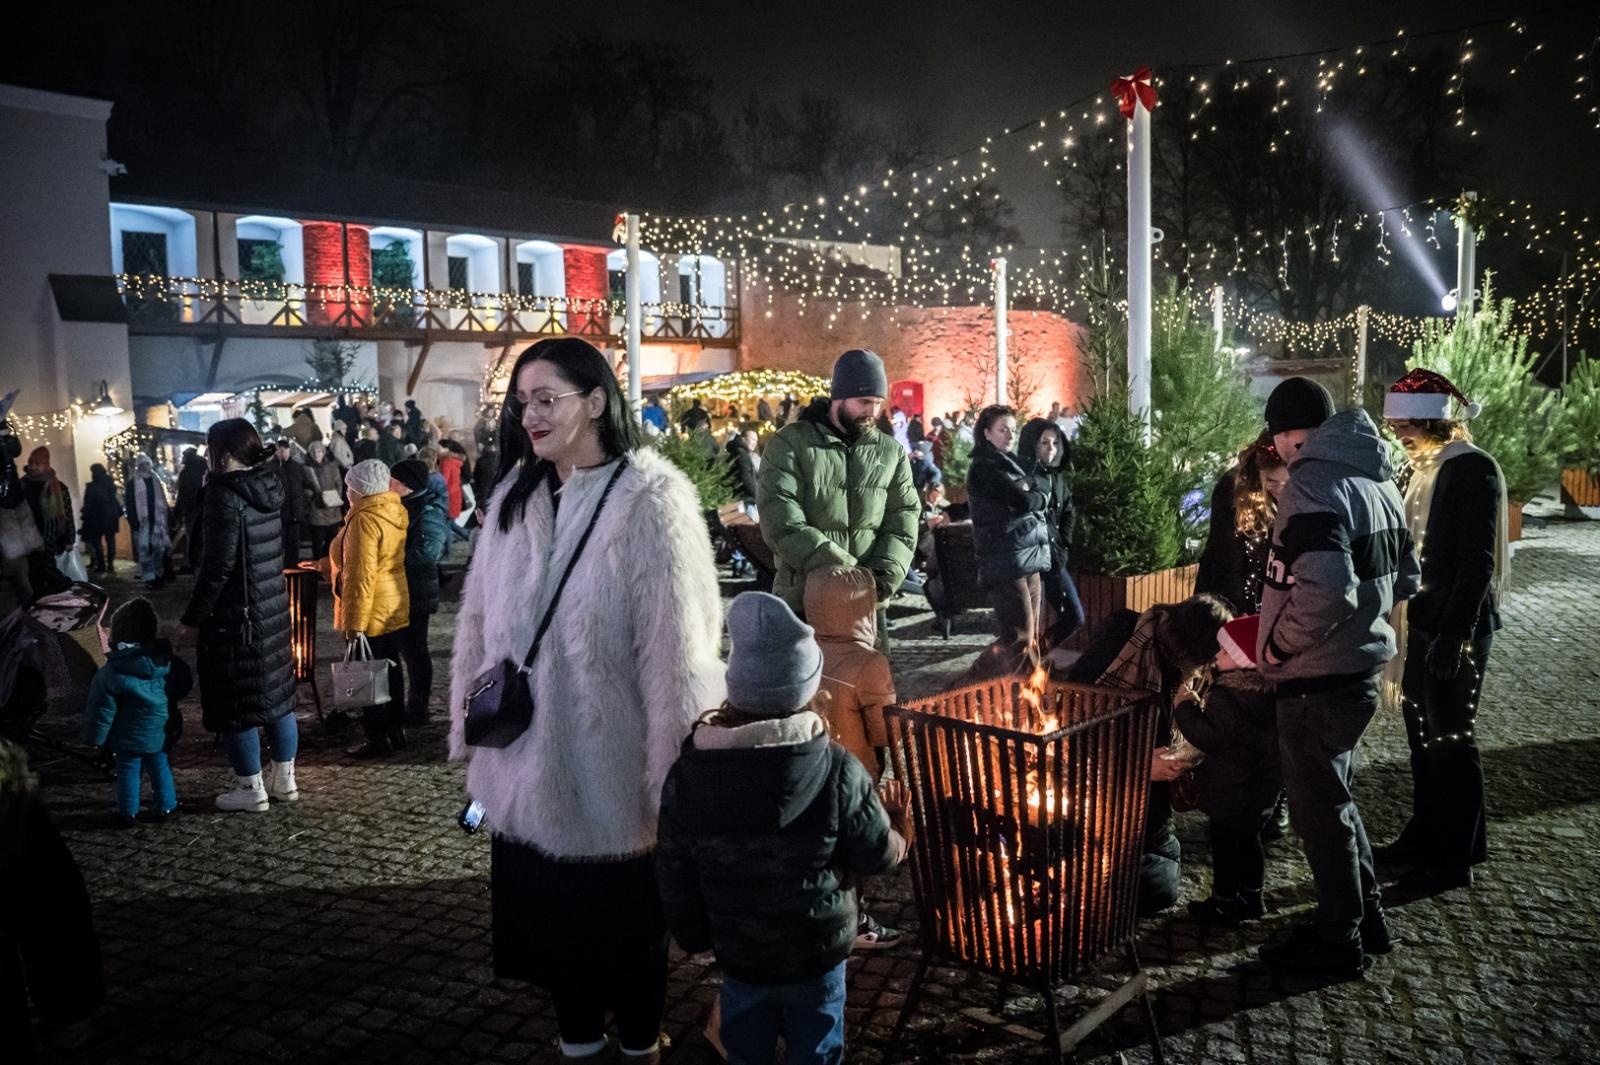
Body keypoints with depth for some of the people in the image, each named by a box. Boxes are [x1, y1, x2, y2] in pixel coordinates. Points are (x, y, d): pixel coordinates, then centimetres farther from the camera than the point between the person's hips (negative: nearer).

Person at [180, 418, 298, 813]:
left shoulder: (225, 493, -17)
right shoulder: (267, 486, 5)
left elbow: (218, 564, -21)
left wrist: (193, 617, -13)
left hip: (235, 616, -8)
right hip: (274, 608, 8)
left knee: (236, 702, 3)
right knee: (275, 693, 15)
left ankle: (251, 789, 11)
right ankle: (283, 778, 25)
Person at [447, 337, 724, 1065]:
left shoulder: (650, 501, -16)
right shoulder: (514, 492, 3)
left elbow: (675, 648, -18)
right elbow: (479, 617, 8)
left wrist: (669, 771, -17)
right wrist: (469, 722, 9)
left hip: (610, 767, -5)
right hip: (528, 760, 6)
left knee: (625, 918, 15)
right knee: (552, 916, 21)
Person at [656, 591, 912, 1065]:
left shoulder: (686, 777, -16)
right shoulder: (837, 772, -23)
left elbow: (675, 878, -6)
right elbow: (880, 855, -10)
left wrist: (694, 937, 11)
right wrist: (898, 820, 12)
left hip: (738, 958, 2)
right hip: (818, 957, -1)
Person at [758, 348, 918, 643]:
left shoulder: (892, 453, 10)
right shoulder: (790, 444, -4)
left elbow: (903, 519, 5)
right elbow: (781, 521, -15)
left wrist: (886, 571, -15)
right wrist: (839, 569, -24)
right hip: (801, 600, -4)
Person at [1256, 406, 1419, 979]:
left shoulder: (1315, 486, -22)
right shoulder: (1377, 481, 8)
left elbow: (1326, 593, -33)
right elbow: (1405, 577, 16)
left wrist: (1278, 646, -19)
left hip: (1318, 681, -9)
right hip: (1362, 669, 9)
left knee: (1321, 811, 6)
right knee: (1335, 800, 24)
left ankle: (1338, 944, 21)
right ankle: (1367, 916, 36)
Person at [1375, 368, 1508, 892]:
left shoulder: (1473, 470, -13)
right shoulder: (1424, 468, 12)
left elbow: (1477, 561, -18)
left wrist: (1454, 634, -21)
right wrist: (1404, 621, 16)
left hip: (1456, 629, -8)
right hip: (1420, 623, 8)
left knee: (1450, 740, 0)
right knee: (1423, 736, 15)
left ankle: (1454, 859, 11)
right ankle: (1426, 838, 28)